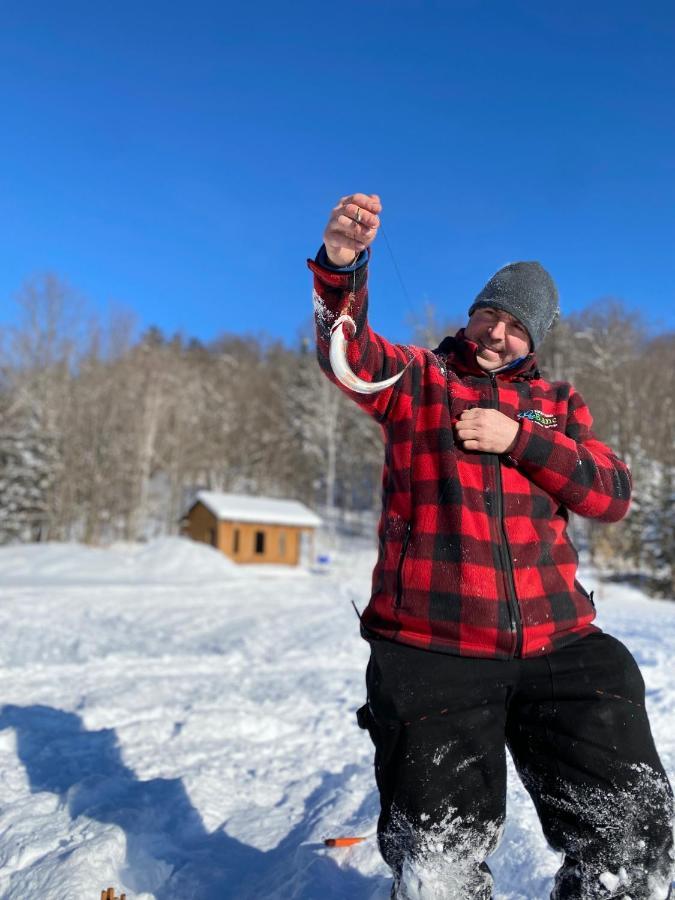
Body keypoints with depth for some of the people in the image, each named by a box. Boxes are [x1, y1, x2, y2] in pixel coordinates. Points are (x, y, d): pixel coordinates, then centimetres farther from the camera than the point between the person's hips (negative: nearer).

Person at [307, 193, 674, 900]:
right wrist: (342, 264, -31)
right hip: (430, 649, -3)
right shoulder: (414, 377, 9)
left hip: (559, 647, 4)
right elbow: (347, 350, -12)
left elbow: (612, 495, 5)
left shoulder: (556, 403, 18)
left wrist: (519, 438, -7)